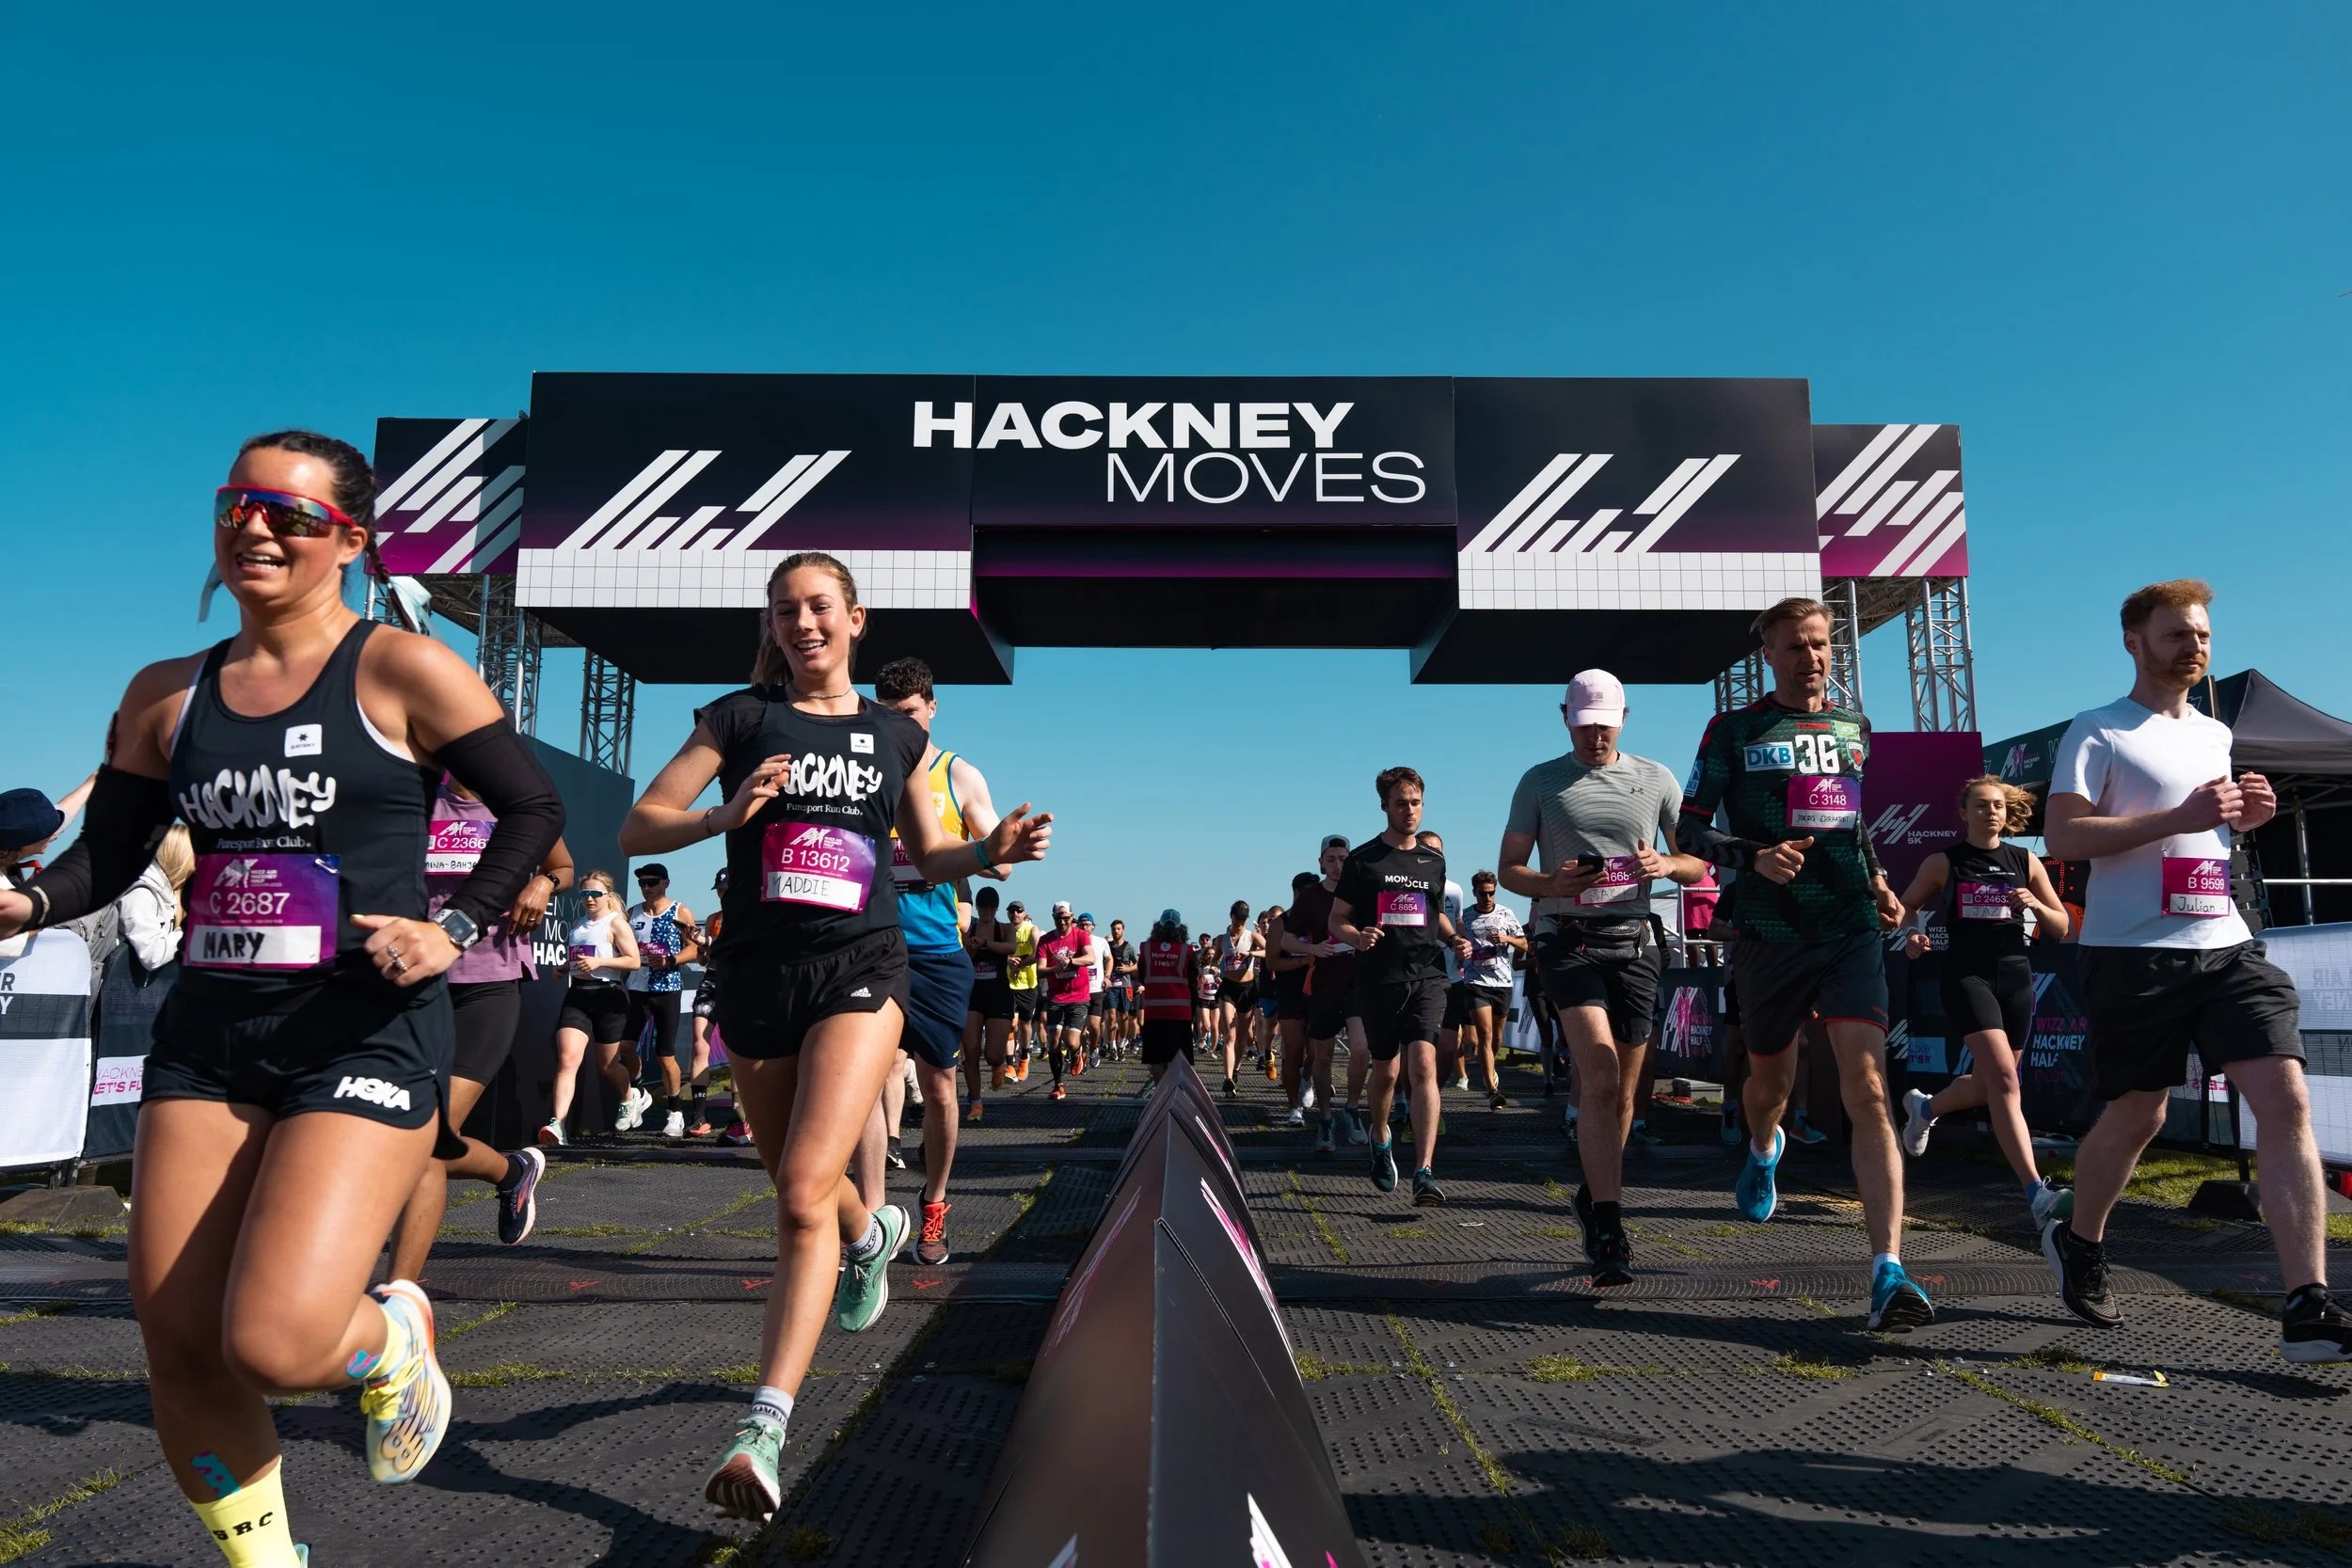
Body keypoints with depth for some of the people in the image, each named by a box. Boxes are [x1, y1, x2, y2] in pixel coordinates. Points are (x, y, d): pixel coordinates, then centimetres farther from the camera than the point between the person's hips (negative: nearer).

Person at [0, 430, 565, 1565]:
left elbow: (533, 809, -3)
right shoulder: (166, 695, 10)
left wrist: (455, 930, -12)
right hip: (206, 1034, 6)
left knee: (275, 1343, -16)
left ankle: (393, 1338, 20)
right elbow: (107, 853, 12)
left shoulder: (401, 672, -4)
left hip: (366, 1036, -5)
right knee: (177, 1345, 8)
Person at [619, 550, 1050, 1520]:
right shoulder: (739, 718, 4)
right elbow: (637, 829, 1)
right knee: (796, 1189, 18)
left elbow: (928, 856, 18)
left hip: (860, 970, -2)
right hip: (757, 975, 2)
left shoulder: (898, 735, 8)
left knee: (804, 1193, -18)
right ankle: (872, 1233, 53)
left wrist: (992, 850, -3)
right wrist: (727, 814, -18)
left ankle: (763, 1430, -14)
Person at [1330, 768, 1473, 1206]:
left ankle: (1424, 1171, -19)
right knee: (1385, 1071, 12)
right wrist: (1357, 937, -17)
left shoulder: (1434, 861, 12)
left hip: (1426, 976, 1)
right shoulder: (1363, 860, 3)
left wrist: (1454, 939, 6)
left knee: (1423, 1065, -16)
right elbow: (1337, 920, 4)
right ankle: (1380, 1140, 41)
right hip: (1378, 979, -1)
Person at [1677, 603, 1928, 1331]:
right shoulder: (1734, 731, 0)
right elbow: (1691, 829, -1)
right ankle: (1763, 1150, 54)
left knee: (1868, 1093, -13)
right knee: (1771, 1081, 16)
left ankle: (1888, 1272, -15)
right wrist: (1755, 857, -18)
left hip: (1852, 929, 1)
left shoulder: (1854, 727, 13)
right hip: (1769, 934, -1)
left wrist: (1879, 882, 9)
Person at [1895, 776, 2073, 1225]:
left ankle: (1924, 1107, 45)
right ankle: (2037, 1194, -25)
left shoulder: (2025, 862, 9)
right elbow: (1903, 909, 10)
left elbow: (2061, 928, 11)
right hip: (1967, 974, -4)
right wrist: (1910, 937, -11)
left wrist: (2036, 905, -10)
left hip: (2015, 977, 4)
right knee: (2004, 1078, -21)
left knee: (1988, 1086, 13)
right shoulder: (1943, 863, 3)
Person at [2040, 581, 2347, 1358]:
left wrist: (2245, 815, 8)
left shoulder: (2214, 734, 19)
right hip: (2134, 953, -6)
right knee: (2137, 1116, 4)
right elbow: (2061, 836, -13)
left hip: (2225, 945, 6)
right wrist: (2180, 817, -20)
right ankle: (2077, 1240, 30)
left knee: (2286, 1099, -9)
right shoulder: (2097, 732, -3)